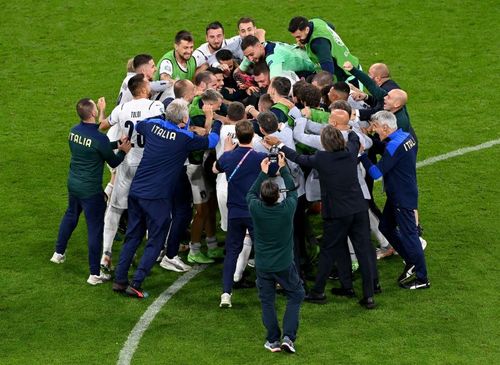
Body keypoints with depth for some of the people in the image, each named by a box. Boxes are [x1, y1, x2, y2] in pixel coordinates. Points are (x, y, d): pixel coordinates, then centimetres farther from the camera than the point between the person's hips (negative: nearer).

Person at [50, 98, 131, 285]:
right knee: (95, 228, 1)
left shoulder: (74, 131, -3)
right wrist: (123, 150, 7)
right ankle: (95, 273, 4)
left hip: (73, 184, 7)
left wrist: (117, 144, 6)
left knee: (70, 216, 30)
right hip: (91, 189, -7)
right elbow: (113, 162, -9)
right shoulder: (99, 138, -24)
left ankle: (59, 253, 46)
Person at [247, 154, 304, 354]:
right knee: (296, 296, 15)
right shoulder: (287, 209, -18)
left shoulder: (256, 209, -17)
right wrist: (283, 168, 12)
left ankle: (273, 340, 14)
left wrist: (263, 172, 11)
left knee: (267, 301, 14)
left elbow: (250, 194, 7)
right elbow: (293, 190, 4)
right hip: (285, 264, -1)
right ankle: (288, 336, 3)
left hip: (263, 266, 1)